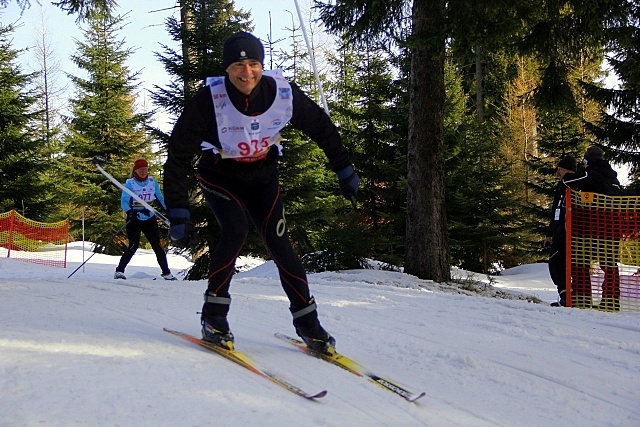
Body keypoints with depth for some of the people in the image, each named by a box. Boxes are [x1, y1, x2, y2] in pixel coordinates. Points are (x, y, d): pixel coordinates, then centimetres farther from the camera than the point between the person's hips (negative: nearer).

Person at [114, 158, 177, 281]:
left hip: (149, 219, 3)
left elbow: (160, 199, 14)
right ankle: (119, 271, -2)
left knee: (157, 245, 0)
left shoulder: (152, 182, 5)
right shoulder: (130, 183, -6)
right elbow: (124, 201, -12)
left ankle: (166, 273, 7)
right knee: (133, 246, -13)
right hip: (134, 220, -3)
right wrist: (130, 212, -30)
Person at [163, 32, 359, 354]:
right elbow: (178, 155, -26)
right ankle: (213, 315, -11)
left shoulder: (283, 92, -23)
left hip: (263, 176, 2)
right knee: (235, 231, -26)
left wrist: (344, 169, 2)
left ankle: (307, 322, 7)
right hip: (220, 176, -2)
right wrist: (178, 214, -30)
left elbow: (320, 127, -4)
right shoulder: (210, 100, -29)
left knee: (279, 245, -6)